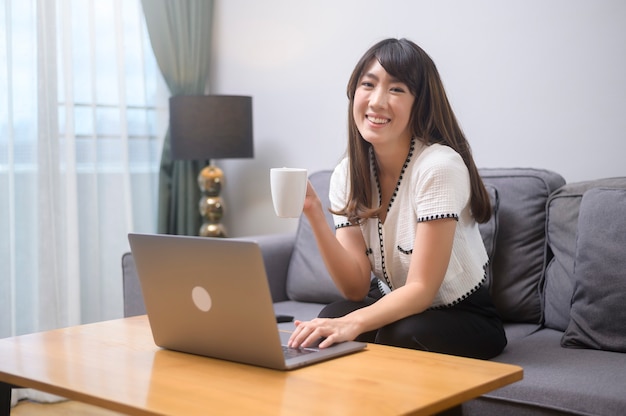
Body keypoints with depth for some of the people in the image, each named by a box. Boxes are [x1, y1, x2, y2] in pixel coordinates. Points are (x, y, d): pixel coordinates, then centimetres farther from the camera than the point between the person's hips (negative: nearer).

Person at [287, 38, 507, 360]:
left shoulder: (439, 166, -21)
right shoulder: (347, 174, -4)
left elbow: (421, 289, -22)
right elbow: (356, 287, -11)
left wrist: (352, 324, -38)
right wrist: (314, 214, -23)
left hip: (465, 319, -3)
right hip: (394, 309, 4)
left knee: (400, 335, -34)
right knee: (332, 317, -27)